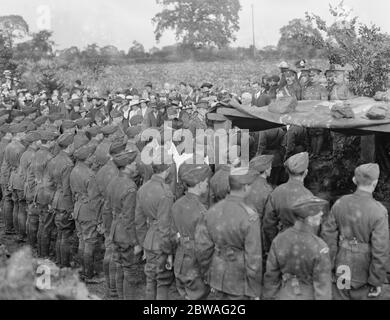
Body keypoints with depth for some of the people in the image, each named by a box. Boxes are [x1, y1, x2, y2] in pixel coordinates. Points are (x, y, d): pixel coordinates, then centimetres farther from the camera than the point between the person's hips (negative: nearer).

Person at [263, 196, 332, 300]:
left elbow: (271, 274, -6)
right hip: (310, 297, -3)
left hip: (286, 295, 3)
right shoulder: (319, 248, -27)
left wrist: (269, 297, 8)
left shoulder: (279, 240, -16)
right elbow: (322, 284, -22)